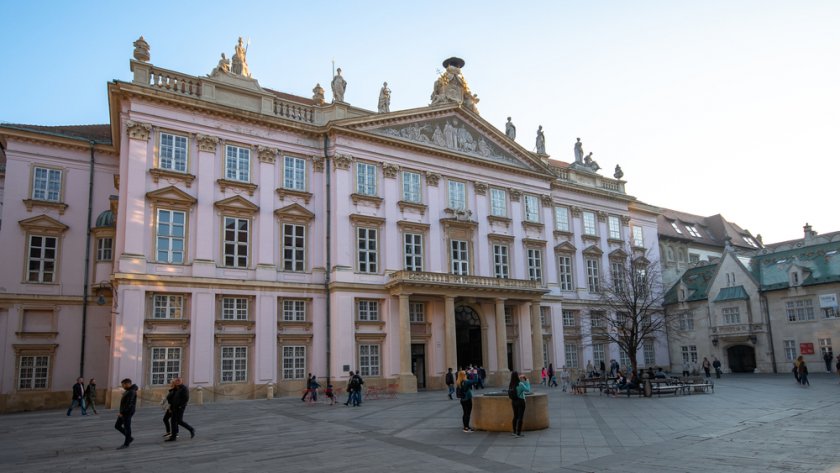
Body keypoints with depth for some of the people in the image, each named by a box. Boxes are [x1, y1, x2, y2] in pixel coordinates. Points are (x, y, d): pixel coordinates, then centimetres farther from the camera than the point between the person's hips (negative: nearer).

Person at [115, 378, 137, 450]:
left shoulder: (131, 392, -21)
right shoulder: (128, 390, 12)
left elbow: (128, 404, -26)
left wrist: (122, 413, -24)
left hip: (127, 413, -10)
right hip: (124, 412, 10)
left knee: (127, 428, 1)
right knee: (117, 426, 13)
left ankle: (126, 444, 14)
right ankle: (129, 438, 22)